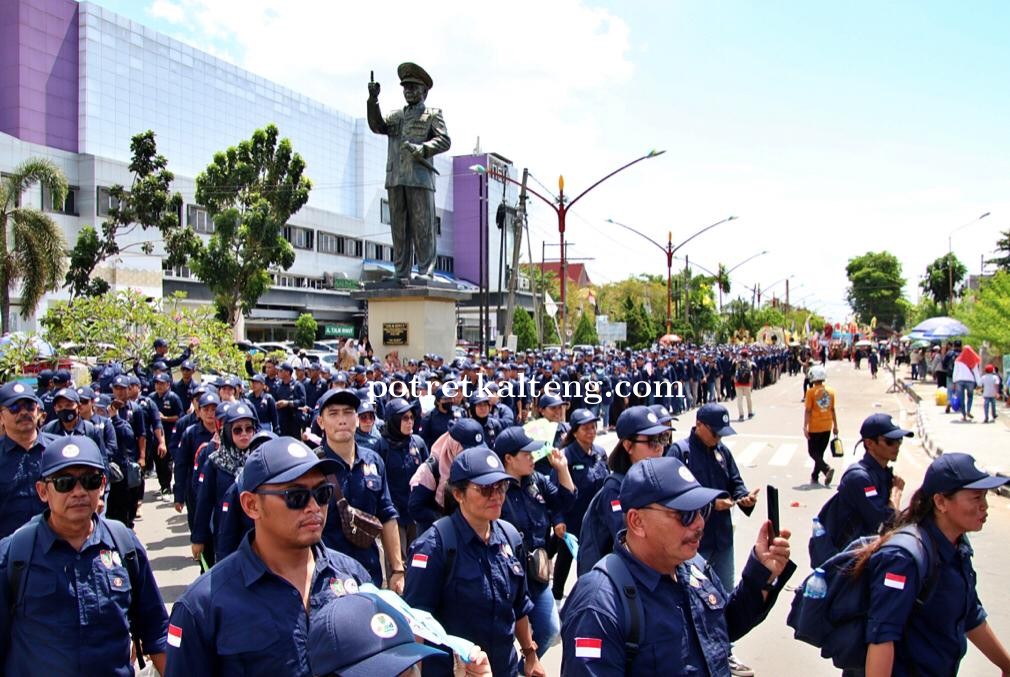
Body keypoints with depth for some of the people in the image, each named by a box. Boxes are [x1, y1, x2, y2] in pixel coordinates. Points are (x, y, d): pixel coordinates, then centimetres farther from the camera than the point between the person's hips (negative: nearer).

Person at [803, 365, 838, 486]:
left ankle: (827, 468, -19)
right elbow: (832, 410, 8)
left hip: (814, 427, -5)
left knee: (813, 452, 4)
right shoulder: (830, 391, 2)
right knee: (820, 452, 15)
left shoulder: (811, 392, -13)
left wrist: (805, 427, -10)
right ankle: (815, 477, 19)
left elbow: (808, 411, -13)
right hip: (827, 426, 5)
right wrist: (835, 426, 15)